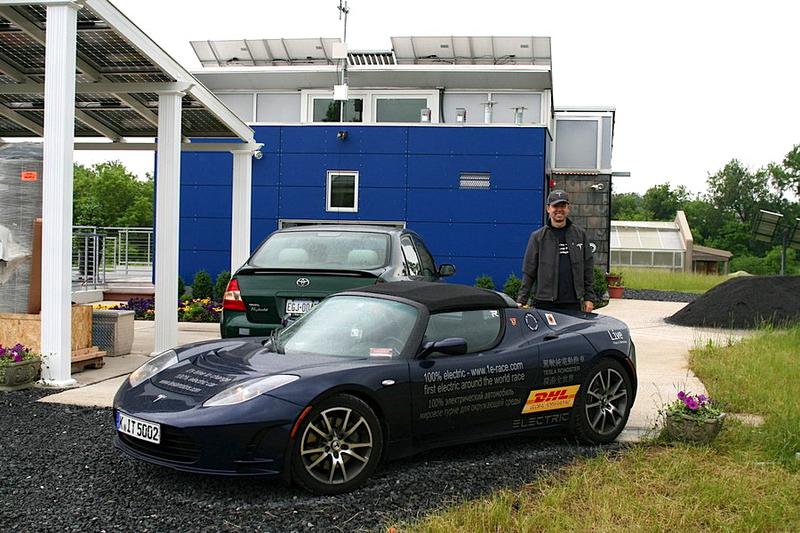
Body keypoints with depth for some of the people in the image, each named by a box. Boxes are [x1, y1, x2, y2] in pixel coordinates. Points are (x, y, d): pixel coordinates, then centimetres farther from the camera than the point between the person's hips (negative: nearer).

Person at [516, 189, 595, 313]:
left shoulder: (580, 234, 9)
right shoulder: (537, 237, 4)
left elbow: (588, 268, 10)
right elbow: (528, 272, 3)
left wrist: (589, 298, 6)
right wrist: (521, 300, -3)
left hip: (573, 303, 2)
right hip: (545, 303, -1)